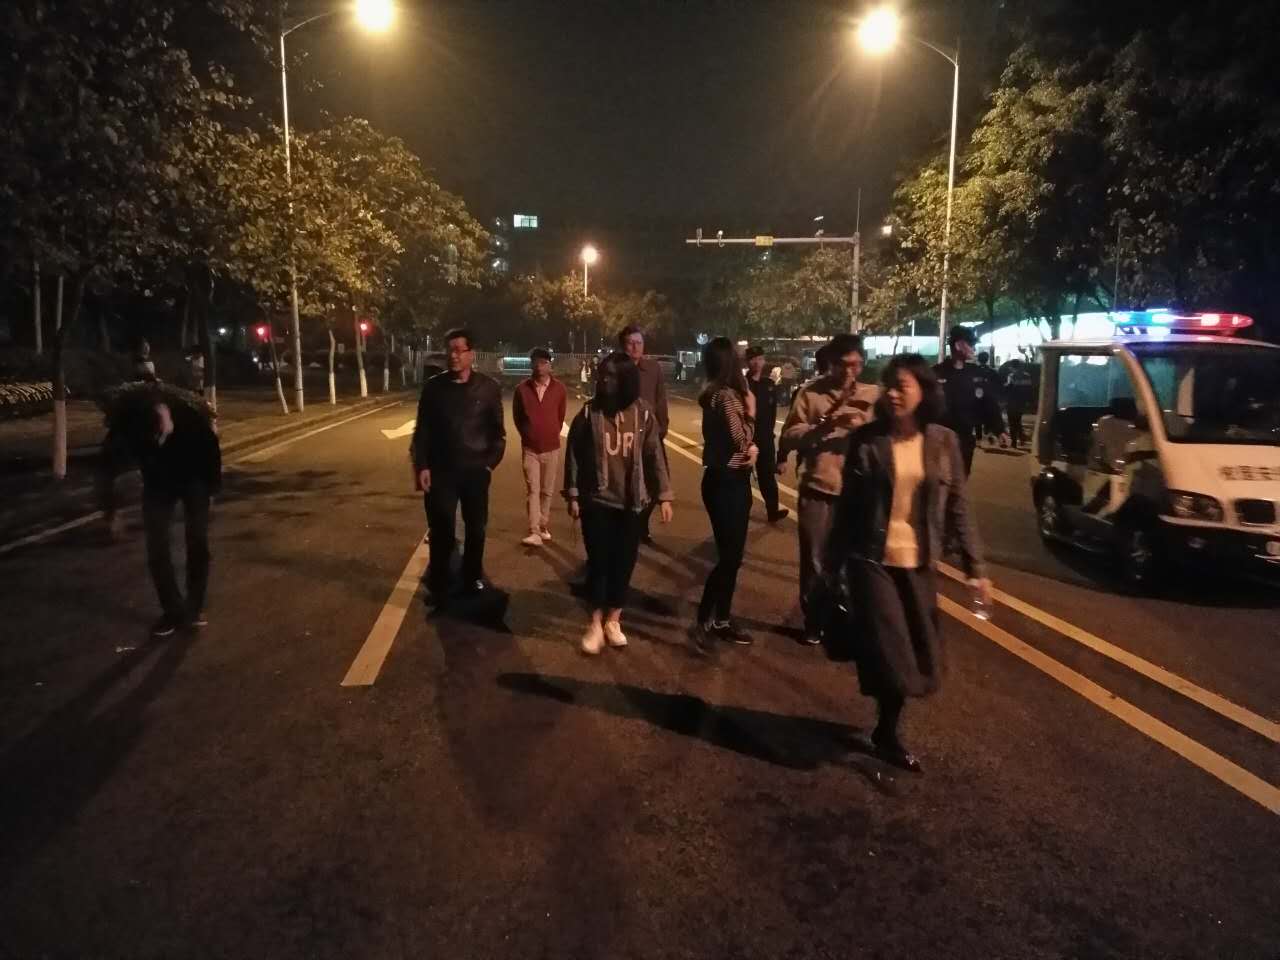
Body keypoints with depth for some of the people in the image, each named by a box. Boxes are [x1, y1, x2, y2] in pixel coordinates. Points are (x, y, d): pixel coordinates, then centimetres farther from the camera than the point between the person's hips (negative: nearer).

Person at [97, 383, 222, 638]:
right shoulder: (123, 430, -33)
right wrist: (110, 513, -5)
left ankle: (195, 607, 12)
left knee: (198, 543, -4)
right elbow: (106, 471, -14)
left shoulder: (191, 416, -37)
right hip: (157, 483, 1)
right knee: (157, 547, -4)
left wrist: (213, 485, -2)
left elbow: (211, 448, -14)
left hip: (194, 479, -1)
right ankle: (173, 610, 11)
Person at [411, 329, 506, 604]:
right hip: (441, 470, 0)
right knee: (441, 530, 2)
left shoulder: (488, 387, -2)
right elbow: (422, 430, 2)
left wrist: (491, 462, -5)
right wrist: (422, 466, -4)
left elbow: (497, 430, 3)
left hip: (475, 470, 1)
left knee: (477, 528, 12)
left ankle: (473, 578, 30)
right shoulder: (433, 387, -1)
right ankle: (438, 585, 16)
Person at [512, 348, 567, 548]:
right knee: (532, 490, -6)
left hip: (551, 447, 1)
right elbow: (517, 415, 9)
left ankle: (544, 527, 24)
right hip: (529, 448, -1)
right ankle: (535, 533, -9)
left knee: (546, 491, 10)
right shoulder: (522, 389, -6)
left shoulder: (559, 389, -4)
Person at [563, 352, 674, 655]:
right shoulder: (589, 412, -5)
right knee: (598, 561, 1)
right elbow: (574, 454, 0)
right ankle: (596, 623, 19)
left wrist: (664, 495, -1)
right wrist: (572, 494, -2)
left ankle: (613, 620, 27)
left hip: (632, 502, 1)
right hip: (596, 501, -1)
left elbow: (654, 455, 1)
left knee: (624, 562, 8)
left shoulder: (642, 414, -2)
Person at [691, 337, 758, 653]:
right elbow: (742, 440, -17)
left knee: (732, 554, 15)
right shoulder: (726, 396, -17)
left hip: (730, 479, 10)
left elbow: (739, 441, 10)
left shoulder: (716, 394, 11)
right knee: (728, 556, -4)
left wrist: (751, 448, -9)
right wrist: (750, 409, -5)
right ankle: (703, 621, 5)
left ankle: (721, 620, 24)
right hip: (726, 482, -10)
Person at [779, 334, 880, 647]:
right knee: (814, 562, 11)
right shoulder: (810, 393, 1)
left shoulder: (873, 395, 5)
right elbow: (788, 438, -5)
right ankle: (813, 622, 29)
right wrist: (821, 426, -20)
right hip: (817, 492, -1)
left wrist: (862, 428, -18)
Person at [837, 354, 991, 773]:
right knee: (890, 653, -2)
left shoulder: (944, 442, -1)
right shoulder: (866, 439, -7)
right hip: (872, 558, -3)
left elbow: (957, 507, 3)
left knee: (918, 655, 10)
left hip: (918, 561, 3)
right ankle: (888, 733, 24)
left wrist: (976, 566, 0)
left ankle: (888, 729, 34)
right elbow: (849, 504, -3)